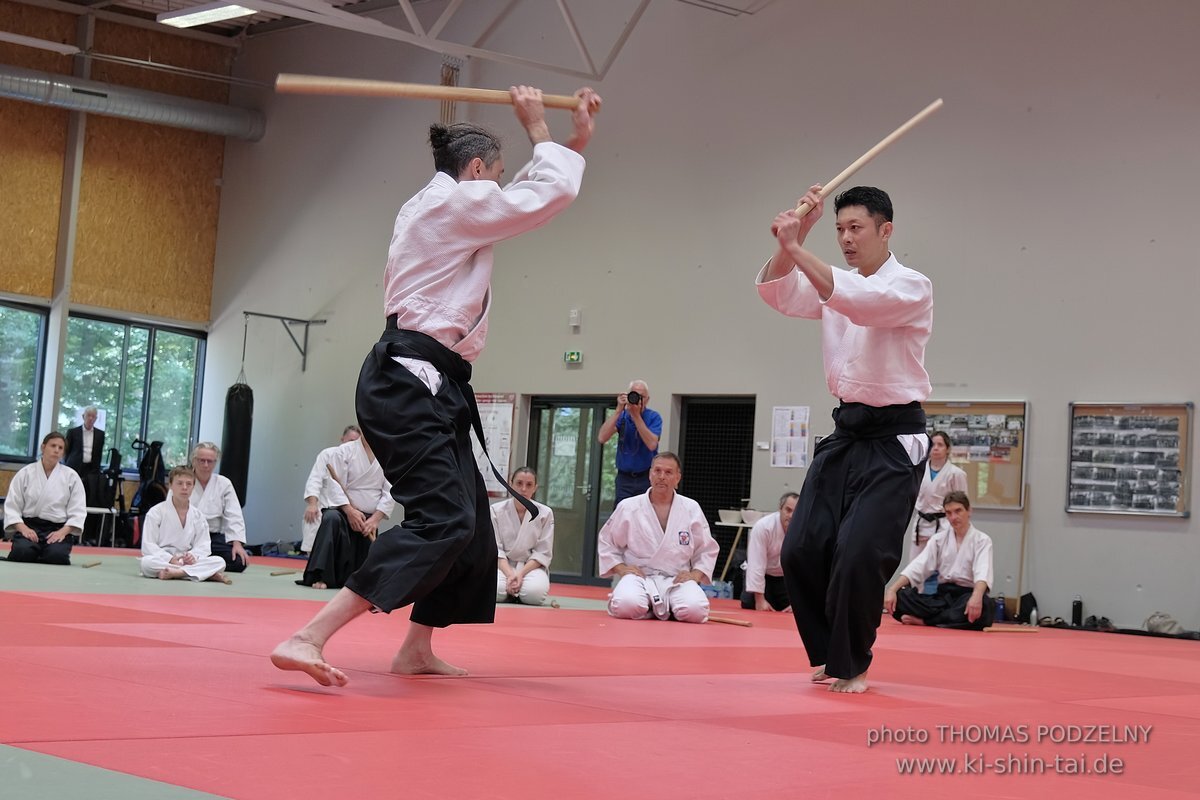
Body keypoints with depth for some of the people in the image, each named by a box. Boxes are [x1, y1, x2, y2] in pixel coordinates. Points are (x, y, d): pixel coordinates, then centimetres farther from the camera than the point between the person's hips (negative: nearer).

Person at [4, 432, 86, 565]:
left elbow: (78, 510, 2)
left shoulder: (71, 476, 4)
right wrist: (23, 528, -14)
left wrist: (63, 531, -13)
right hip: (28, 526, 0)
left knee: (57, 556, -33)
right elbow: (11, 506, 3)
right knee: (22, 552, -35)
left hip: (58, 529, 0)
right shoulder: (25, 473, 4)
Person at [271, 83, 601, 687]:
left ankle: (416, 650, 22)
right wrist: (536, 128, 11)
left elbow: (528, 197, 31)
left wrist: (576, 139, 28)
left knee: (471, 522, 15)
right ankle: (306, 639, -31)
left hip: (425, 385, 11)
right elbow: (551, 193, -4)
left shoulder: (437, 208, 23)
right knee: (442, 519, -22)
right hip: (410, 382, -11)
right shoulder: (456, 202, -8)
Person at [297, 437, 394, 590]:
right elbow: (335, 484, -13)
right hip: (344, 512, -4)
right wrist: (349, 511, -22)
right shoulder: (344, 451, -9)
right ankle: (320, 577, -37)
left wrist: (375, 519, -12)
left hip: (368, 521, 4)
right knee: (331, 519, -42)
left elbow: (390, 493, -3)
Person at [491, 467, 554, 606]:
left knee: (535, 593, -33)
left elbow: (543, 553, -3)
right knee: (496, 591, -34)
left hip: (531, 566, 1)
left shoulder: (545, 513, -5)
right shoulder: (496, 510, -5)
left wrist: (521, 573, -18)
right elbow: (495, 549, -7)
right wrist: (510, 574, -23)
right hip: (503, 565, -1)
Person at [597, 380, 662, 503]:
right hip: (624, 478, 2)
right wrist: (619, 410, -18)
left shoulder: (653, 417, -5)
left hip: (646, 478, -2)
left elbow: (652, 445, -21)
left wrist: (636, 415, -23)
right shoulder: (622, 416, 1)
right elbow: (602, 438, -14)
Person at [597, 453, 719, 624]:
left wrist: (695, 574, -2)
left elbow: (707, 549, 13)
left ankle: (660, 607, 3)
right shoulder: (628, 507, 1)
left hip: (676, 580, 1)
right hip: (639, 576, -1)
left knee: (695, 610, -31)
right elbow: (607, 542, 11)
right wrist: (620, 568, -3)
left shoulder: (691, 509, 5)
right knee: (627, 606, -36)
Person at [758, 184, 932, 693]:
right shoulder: (834, 283, 11)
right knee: (802, 549, 1)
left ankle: (851, 665, 6)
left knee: (859, 555, -14)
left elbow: (860, 302, -30)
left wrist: (796, 248, -36)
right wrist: (795, 237, -20)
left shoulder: (911, 287, -9)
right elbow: (777, 293, -5)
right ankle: (830, 654, 19)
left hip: (893, 441, -7)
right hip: (846, 434, 7)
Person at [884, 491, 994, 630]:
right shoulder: (939, 539, 12)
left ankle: (923, 621, -32)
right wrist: (892, 589, -18)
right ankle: (951, 618, -30)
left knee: (985, 605, -41)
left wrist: (976, 597, -42)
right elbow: (917, 567, 0)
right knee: (899, 597, -22)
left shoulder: (982, 540, 1)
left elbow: (983, 572, -19)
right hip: (943, 596, 3)